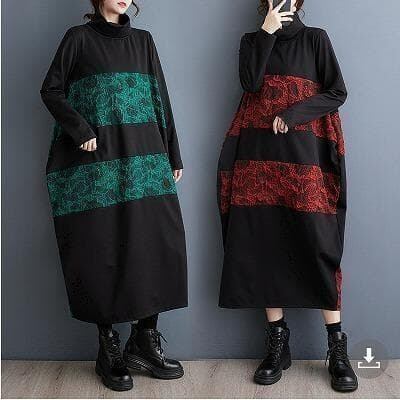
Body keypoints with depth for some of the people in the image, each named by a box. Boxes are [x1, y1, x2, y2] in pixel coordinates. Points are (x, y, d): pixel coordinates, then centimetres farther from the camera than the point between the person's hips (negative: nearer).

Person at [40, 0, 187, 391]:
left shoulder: (142, 40, 18)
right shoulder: (79, 37, 8)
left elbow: (160, 98, 16)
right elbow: (51, 90, 2)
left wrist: (173, 155, 11)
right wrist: (82, 132, -11)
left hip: (144, 157, 4)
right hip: (96, 160, -3)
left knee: (160, 241, -6)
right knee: (102, 248, -4)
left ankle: (145, 338, 7)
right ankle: (108, 347, 9)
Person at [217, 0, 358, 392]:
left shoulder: (315, 39, 11)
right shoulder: (252, 41, 16)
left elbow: (337, 92, 3)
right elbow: (251, 84, -2)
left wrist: (293, 113, -9)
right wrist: (267, 33, -4)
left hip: (304, 153, -2)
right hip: (259, 154, 2)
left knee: (318, 244, -9)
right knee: (264, 244, -1)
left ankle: (337, 347, -1)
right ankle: (278, 343, 8)